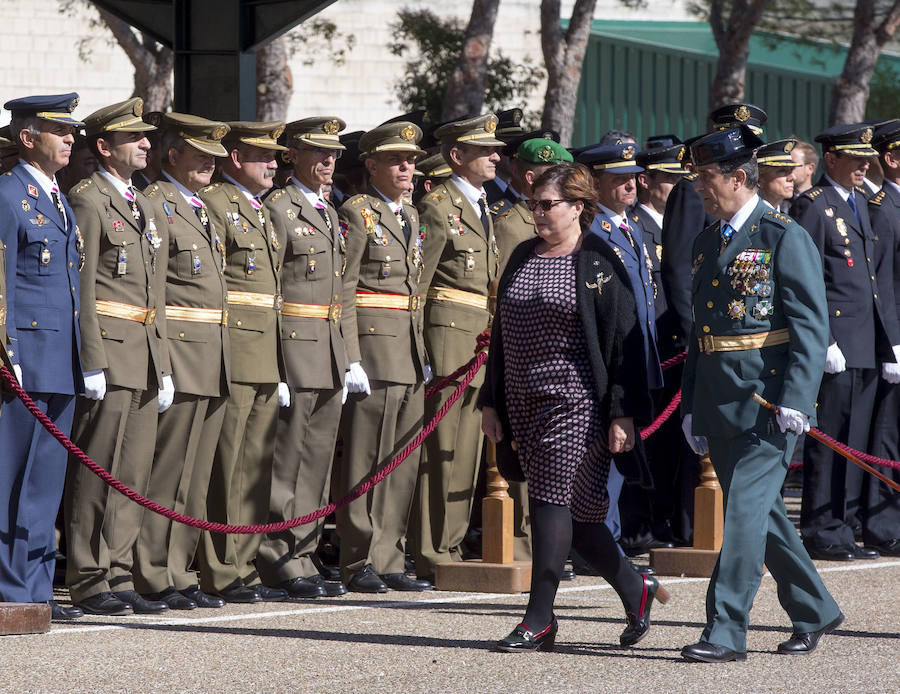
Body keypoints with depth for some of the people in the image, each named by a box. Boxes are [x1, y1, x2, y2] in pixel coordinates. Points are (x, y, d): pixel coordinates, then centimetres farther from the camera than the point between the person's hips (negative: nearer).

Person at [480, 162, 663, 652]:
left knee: (553, 500, -9)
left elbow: (623, 340, -9)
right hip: (525, 404, 7)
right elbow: (501, 332, 18)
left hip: (576, 403, -7)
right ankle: (635, 589, 25)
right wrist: (491, 402, 15)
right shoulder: (522, 257, 13)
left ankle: (540, 620, -5)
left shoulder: (599, 263, -7)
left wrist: (623, 414, -14)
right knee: (573, 509, 9)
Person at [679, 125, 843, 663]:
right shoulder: (706, 243, 15)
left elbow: (811, 326, -12)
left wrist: (796, 399, -20)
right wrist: (691, 406, 16)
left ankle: (727, 631, -11)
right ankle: (816, 612, 28)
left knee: (746, 508, -12)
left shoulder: (785, 238, -8)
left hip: (767, 399, -8)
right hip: (718, 404, 8)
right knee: (761, 512, 14)